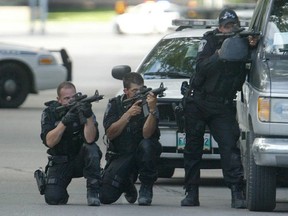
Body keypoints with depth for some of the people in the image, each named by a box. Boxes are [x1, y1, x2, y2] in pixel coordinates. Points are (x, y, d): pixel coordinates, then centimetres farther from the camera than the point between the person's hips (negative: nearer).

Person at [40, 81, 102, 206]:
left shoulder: (82, 110, -10)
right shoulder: (50, 113, -6)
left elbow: (90, 139, -25)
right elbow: (49, 142, -19)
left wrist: (89, 116, -38)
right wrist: (64, 122, -30)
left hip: (81, 160, -1)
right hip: (59, 162, 1)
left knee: (91, 148, -33)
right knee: (53, 199, -20)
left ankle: (93, 191, -22)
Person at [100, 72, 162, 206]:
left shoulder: (147, 104, -8)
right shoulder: (115, 105, -2)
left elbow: (147, 134, -23)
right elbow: (110, 134, -13)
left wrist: (152, 110, -37)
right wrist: (128, 114, -24)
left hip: (141, 154, -1)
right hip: (119, 157, 1)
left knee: (147, 145, -37)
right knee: (106, 197, -20)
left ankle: (146, 188, -14)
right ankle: (127, 185, 19)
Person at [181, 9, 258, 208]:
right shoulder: (210, 40, -1)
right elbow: (201, 66, -13)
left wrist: (252, 46, -31)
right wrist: (219, 54, -26)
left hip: (222, 107, -1)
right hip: (198, 103, 1)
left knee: (229, 144, -16)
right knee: (193, 148, 5)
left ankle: (238, 193, -20)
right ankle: (191, 193, 15)